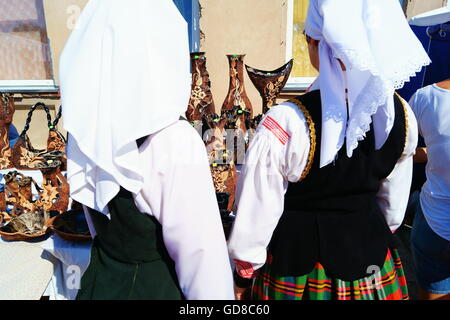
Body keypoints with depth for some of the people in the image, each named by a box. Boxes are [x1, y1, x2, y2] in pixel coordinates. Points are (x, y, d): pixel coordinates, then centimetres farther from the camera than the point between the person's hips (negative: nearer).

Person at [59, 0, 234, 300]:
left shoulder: (85, 130, -8)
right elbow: (199, 255, -23)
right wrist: (217, 295, -8)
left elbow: (97, 226, 6)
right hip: (159, 286, -5)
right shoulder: (176, 141, -29)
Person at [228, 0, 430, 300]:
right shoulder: (403, 116, -11)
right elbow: (394, 206, 3)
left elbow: (257, 215, -18)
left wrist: (244, 274, -1)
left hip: (296, 254, -4)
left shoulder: (286, 124, -29)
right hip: (371, 256, 5)